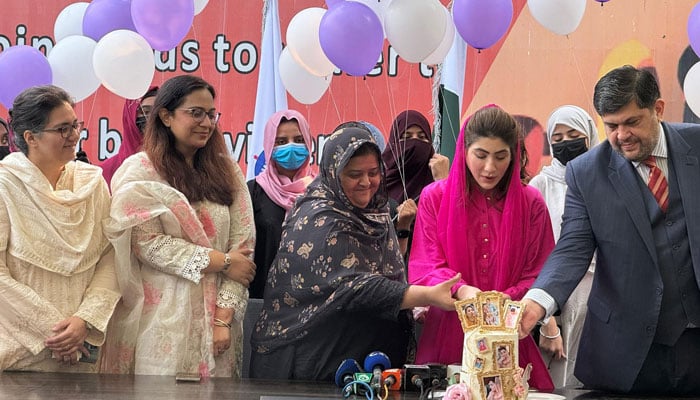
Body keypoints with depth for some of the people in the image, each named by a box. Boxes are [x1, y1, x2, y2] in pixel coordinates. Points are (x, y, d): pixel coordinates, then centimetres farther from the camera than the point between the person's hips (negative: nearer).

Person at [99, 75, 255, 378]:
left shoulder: (226, 172, 9)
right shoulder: (139, 172, -2)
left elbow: (243, 245, 3)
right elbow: (147, 243, -12)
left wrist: (224, 318, -7)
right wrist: (221, 261, -10)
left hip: (215, 319, 3)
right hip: (161, 320, -3)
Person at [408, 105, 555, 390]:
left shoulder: (531, 203, 4)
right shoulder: (434, 198, 2)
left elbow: (539, 275, 1)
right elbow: (425, 268, -5)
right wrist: (460, 290, -25)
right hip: (447, 334, 0)